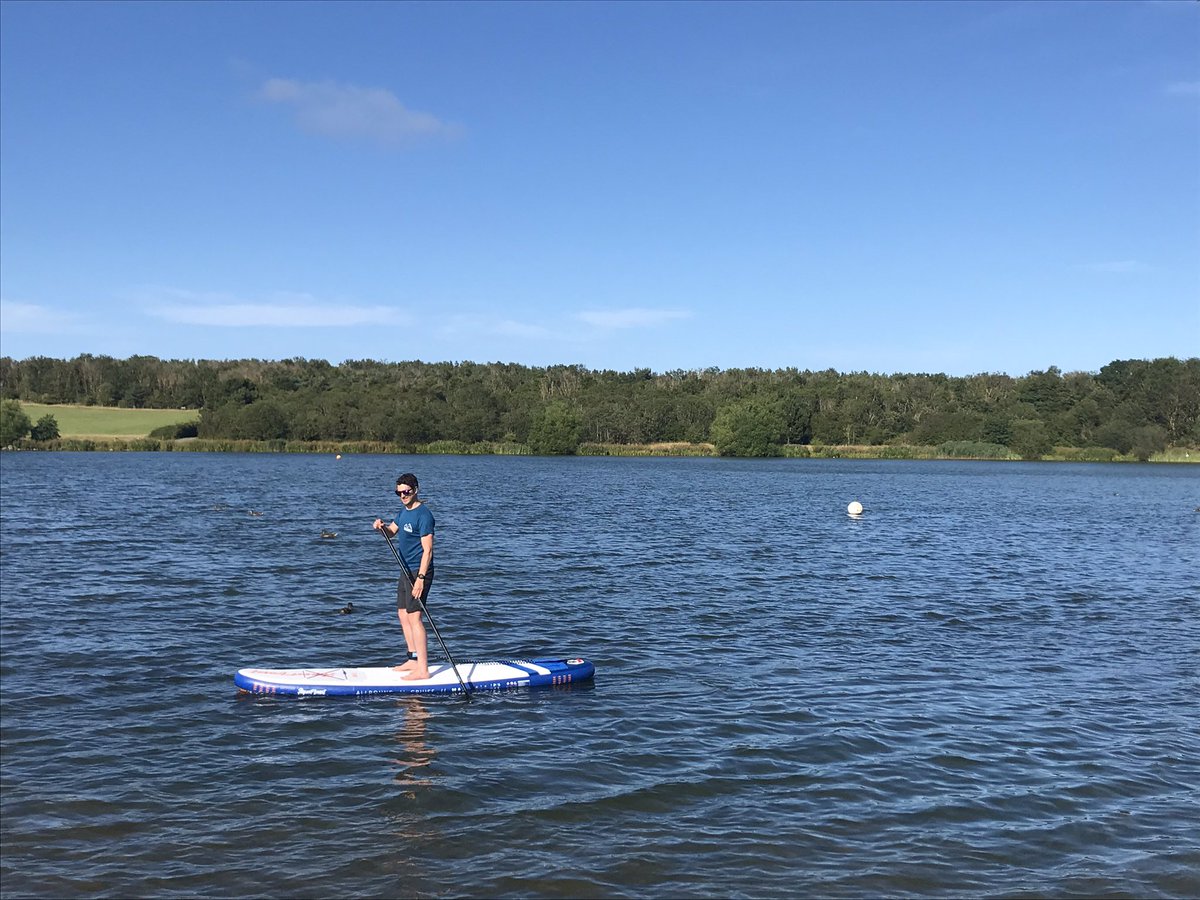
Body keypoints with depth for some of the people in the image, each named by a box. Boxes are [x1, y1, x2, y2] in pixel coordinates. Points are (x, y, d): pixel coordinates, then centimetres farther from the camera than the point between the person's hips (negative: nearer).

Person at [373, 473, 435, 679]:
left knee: (414, 616, -12)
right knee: (403, 614, 16)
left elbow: (428, 550, -21)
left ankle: (423, 669, -12)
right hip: (407, 570, 10)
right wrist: (382, 527, -3)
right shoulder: (405, 511, 12)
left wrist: (420, 578, -26)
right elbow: (392, 531, 21)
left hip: (419, 571, -10)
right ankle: (413, 660, 26)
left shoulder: (423, 514, -17)